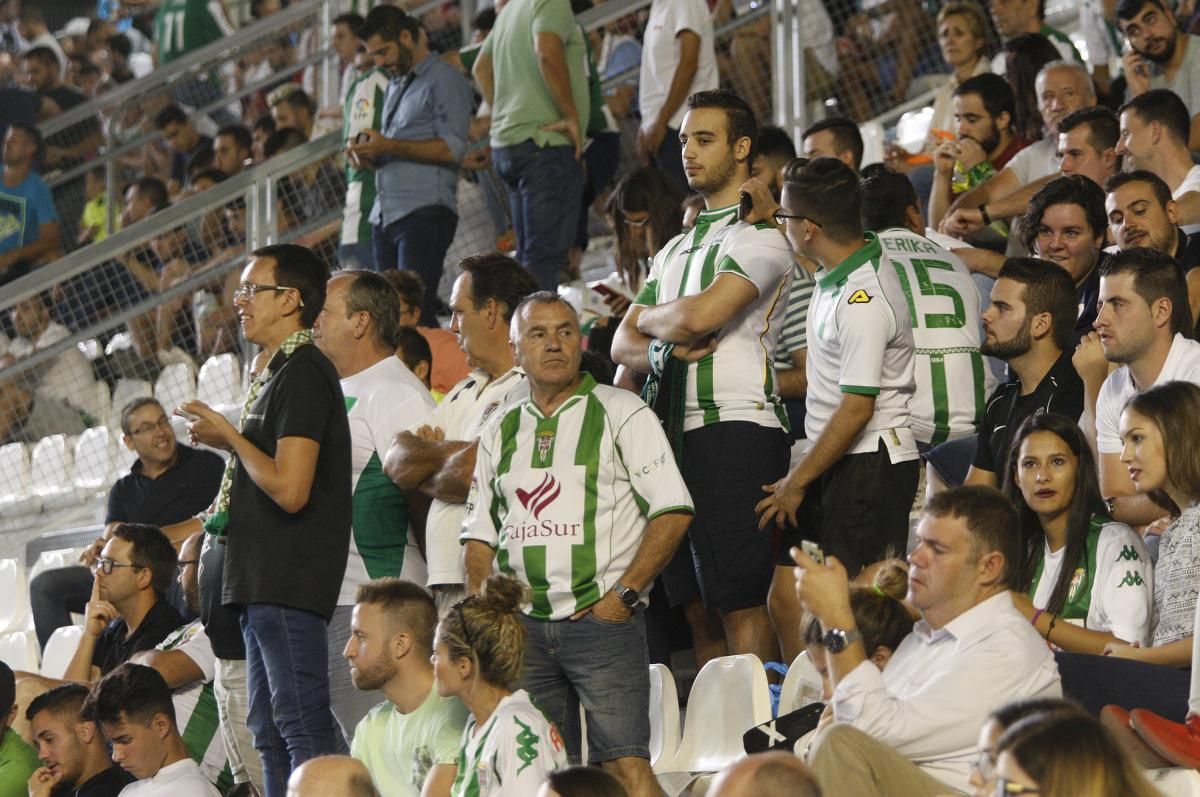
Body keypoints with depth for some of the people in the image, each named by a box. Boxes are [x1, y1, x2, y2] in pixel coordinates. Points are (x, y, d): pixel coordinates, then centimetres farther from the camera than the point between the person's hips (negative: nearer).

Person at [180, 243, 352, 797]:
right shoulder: (279, 372, 20)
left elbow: (289, 489, -22)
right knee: (271, 734, 11)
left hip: (290, 583, -11)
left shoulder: (303, 372, -13)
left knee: (303, 731, -13)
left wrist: (229, 436, -10)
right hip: (264, 581, 11)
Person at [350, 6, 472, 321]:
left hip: (425, 212, -9)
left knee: (417, 310, -15)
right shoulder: (395, 85, 23)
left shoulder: (444, 80, -3)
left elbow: (452, 148, -14)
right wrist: (371, 156, 6)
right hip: (386, 213, 9)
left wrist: (389, 146, -18)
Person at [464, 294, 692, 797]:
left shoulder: (622, 413, 1)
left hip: (602, 619, -5)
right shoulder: (500, 433, 15)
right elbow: (479, 533, 17)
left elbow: (672, 510, -5)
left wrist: (623, 595, -12)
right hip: (523, 626, 5)